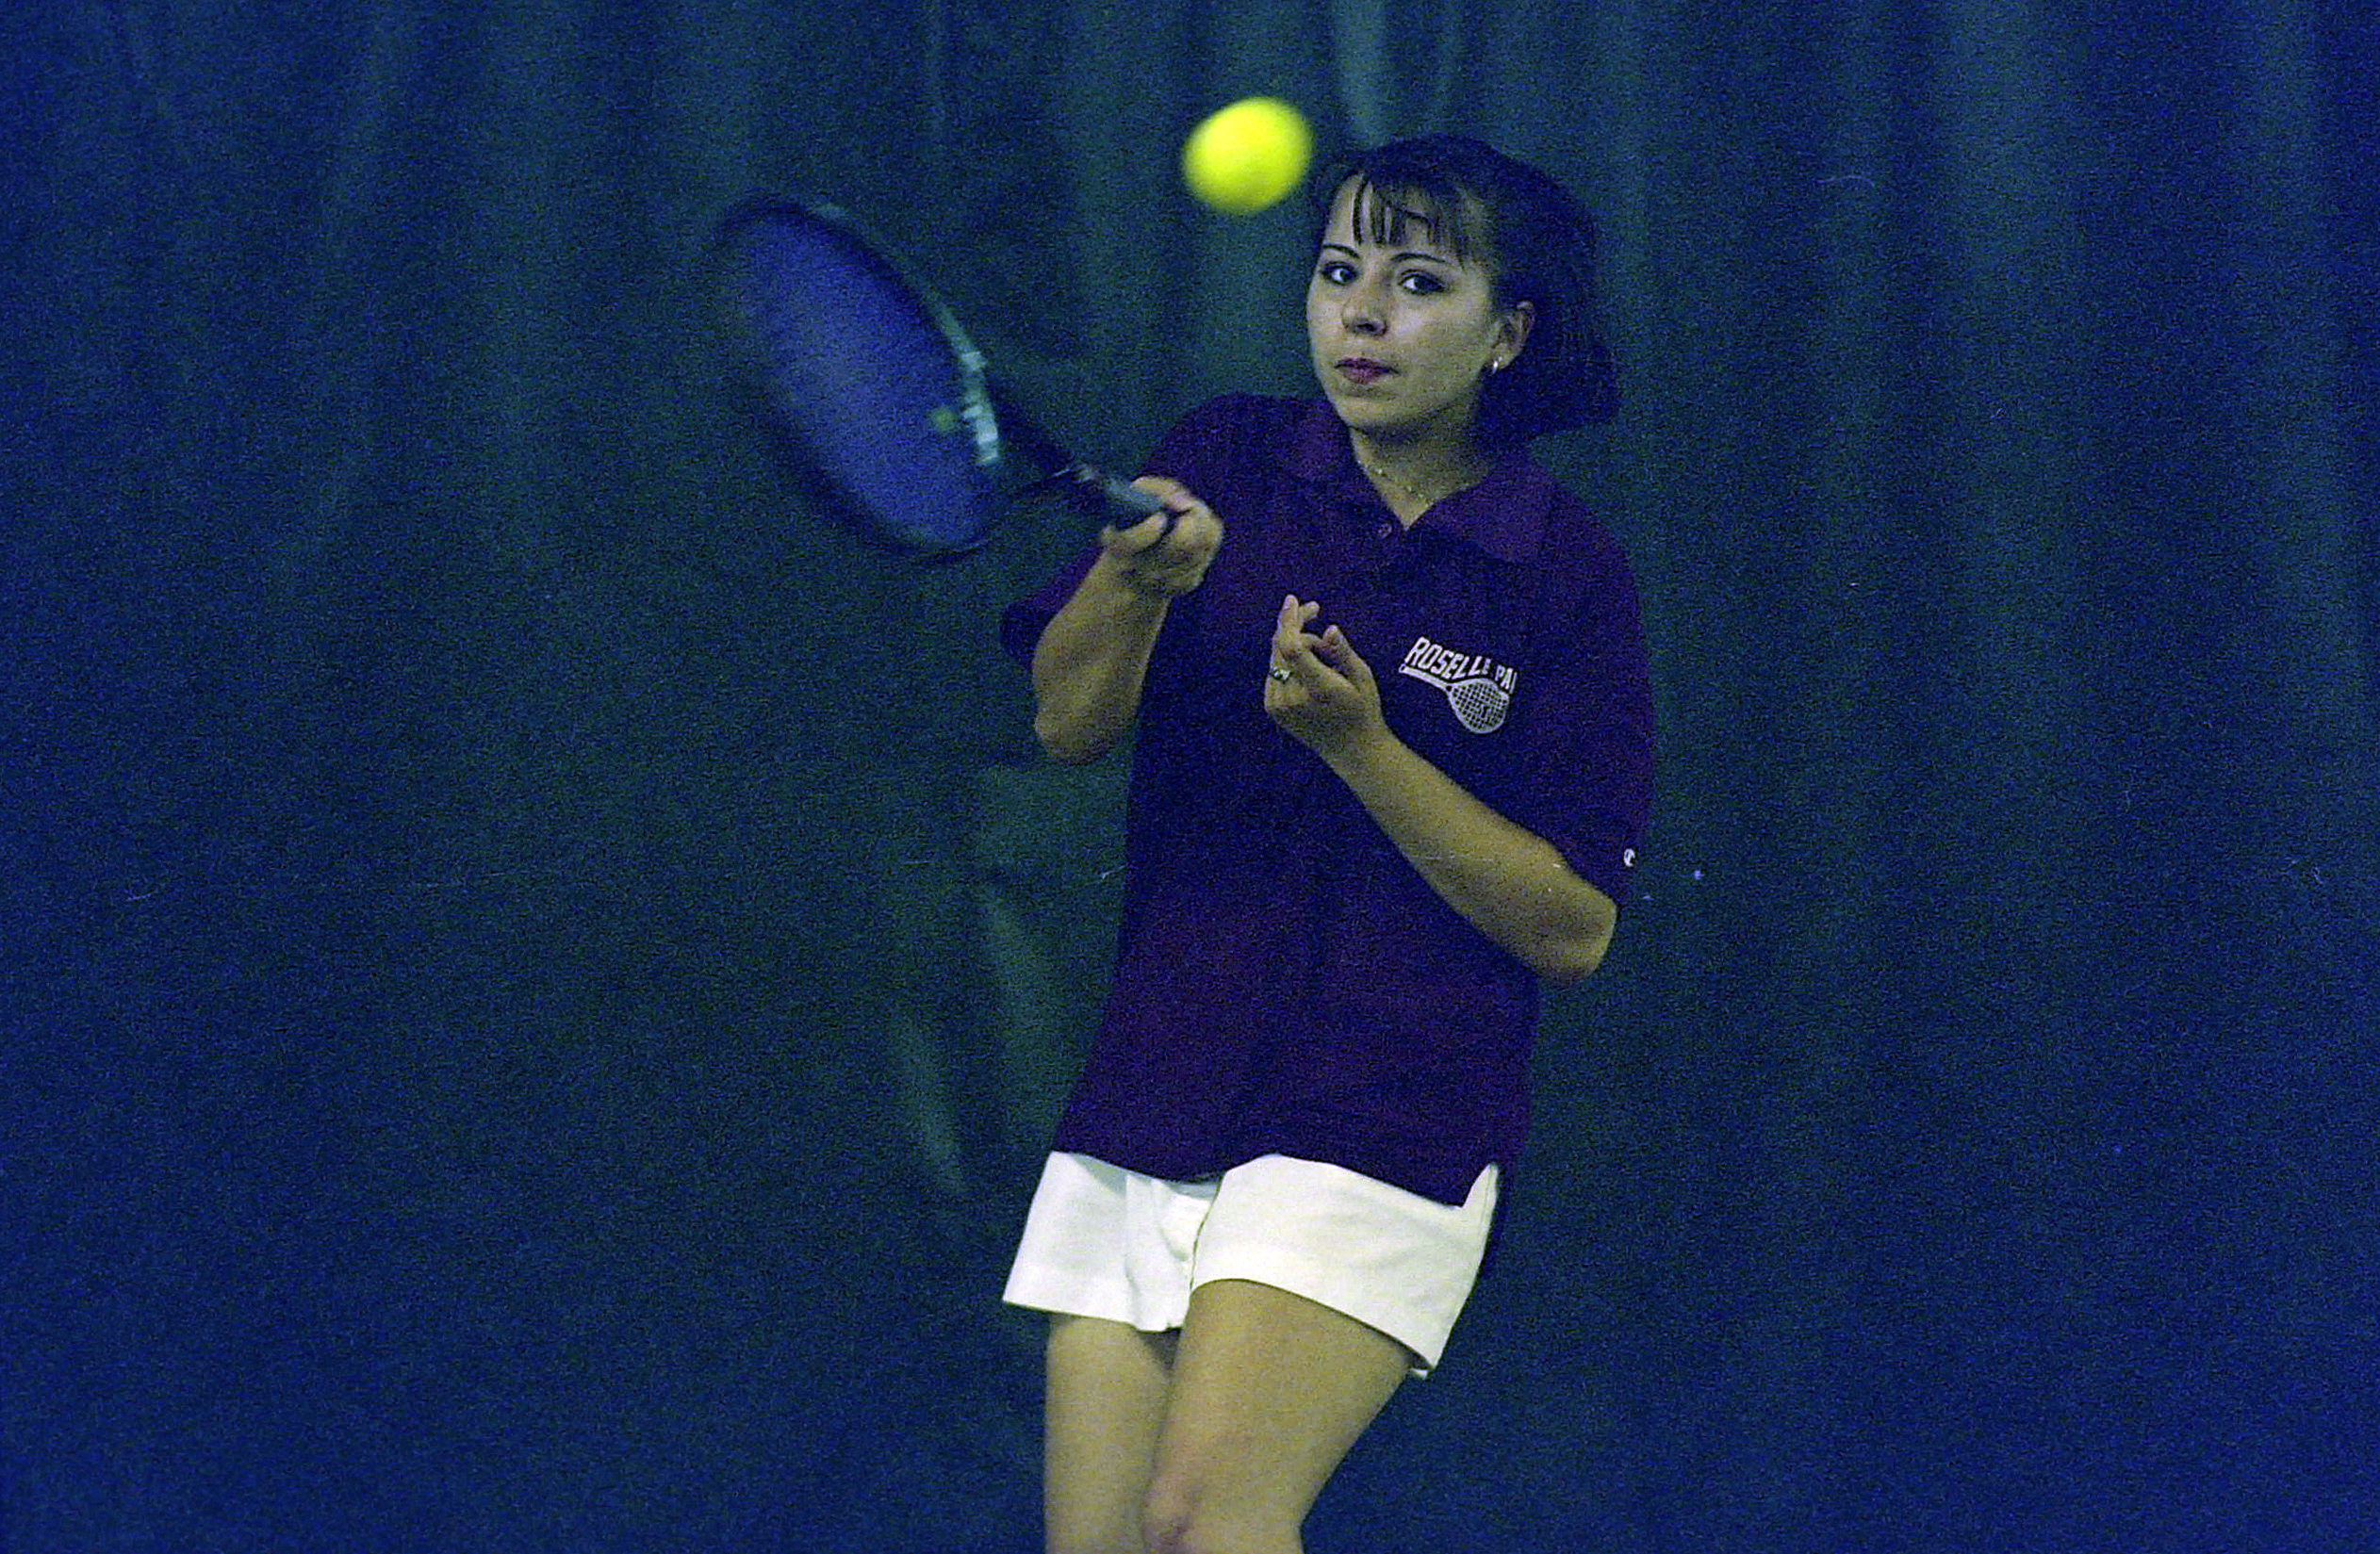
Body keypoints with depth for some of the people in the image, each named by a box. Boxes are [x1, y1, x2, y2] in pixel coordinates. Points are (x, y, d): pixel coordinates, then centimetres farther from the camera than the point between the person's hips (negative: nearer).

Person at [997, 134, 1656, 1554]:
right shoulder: (1228, 465, 7)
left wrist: (1360, 743, -15)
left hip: (1385, 1115, -4)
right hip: (1145, 1108, 4)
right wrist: (1134, 578, -23)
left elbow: (1574, 927, -4)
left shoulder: (1569, 570, -1)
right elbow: (1069, 725, -2)